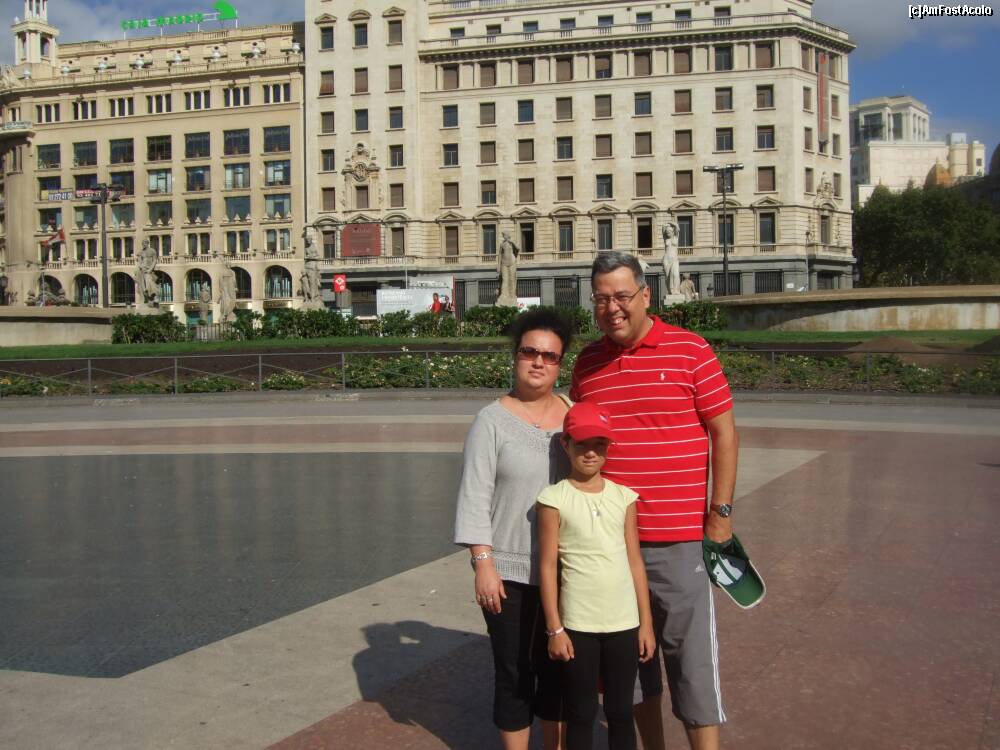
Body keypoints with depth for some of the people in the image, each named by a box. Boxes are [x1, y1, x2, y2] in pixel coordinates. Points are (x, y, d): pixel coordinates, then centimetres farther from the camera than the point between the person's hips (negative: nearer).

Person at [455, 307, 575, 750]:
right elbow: (475, 498, -9)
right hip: (509, 572, -3)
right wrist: (483, 565, -14)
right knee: (514, 672, 7)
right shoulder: (492, 421, -7)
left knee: (557, 668, 16)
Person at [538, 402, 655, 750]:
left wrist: (646, 623, 6)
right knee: (580, 714, 9)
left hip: (624, 623, 3)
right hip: (577, 626, -2)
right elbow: (548, 566, -5)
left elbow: (635, 561, 6)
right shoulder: (555, 498, -6)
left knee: (620, 712, 13)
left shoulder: (624, 496, 3)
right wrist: (554, 629, -6)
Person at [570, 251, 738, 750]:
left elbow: (724, 433, -3)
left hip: (678, 539, -5)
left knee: (691, 654, 0)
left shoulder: (690, 351, -5)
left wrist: (720, 512, -6)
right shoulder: (587, 363, 9)